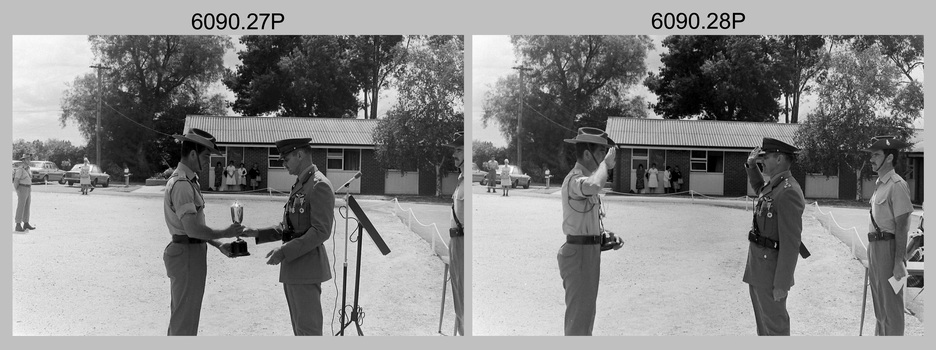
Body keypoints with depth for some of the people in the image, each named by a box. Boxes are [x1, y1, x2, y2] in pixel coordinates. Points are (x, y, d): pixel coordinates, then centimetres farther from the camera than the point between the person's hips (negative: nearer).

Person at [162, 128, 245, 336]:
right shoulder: (182, 184, -19)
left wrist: (218, 245, 12)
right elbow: (193, 229, -25)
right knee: (185, 320, -3)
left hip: (190, 251, 10)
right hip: (187, 253, -10)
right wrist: (225, 233, -13)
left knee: (180, 317, 19)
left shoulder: (188, 181, 13)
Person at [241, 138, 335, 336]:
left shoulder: (319, 186, -15)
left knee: (308, 328, -6)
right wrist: (258, 233, 8)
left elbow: (321, 231, -21)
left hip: (306, 266, -10)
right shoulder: (300, 185, 16)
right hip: (293, 267, 10)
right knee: (299, 327, 15)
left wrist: (284, 252, -21)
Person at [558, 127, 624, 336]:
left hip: (589, 251, 11)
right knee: (579, 317, -6)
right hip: (579, 253, -11)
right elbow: (595, 186, -44)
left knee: (585, 314, 21)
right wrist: (605, 163, -25)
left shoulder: (584, 179, 16)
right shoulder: (574, 180, -18)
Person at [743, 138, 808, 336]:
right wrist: (751, 165, 16)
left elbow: (791, 242, -23)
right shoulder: (774, 185, 7)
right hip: (757, 267, 10)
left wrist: (781, 284, -23)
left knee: (775, 324, 1)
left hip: (771, 270, -10)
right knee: (763, 320, 20)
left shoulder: (788, 192, -22)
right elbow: (759, 188, 35)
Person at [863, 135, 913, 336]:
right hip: (875, 246, 9)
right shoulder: (880, 184, 14)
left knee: (891, 304, -3)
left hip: (889, 247, -9)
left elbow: (901, 227, -18)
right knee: (879, 304, 19)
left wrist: (899, 262, -20)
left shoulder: (897, 185, -14)